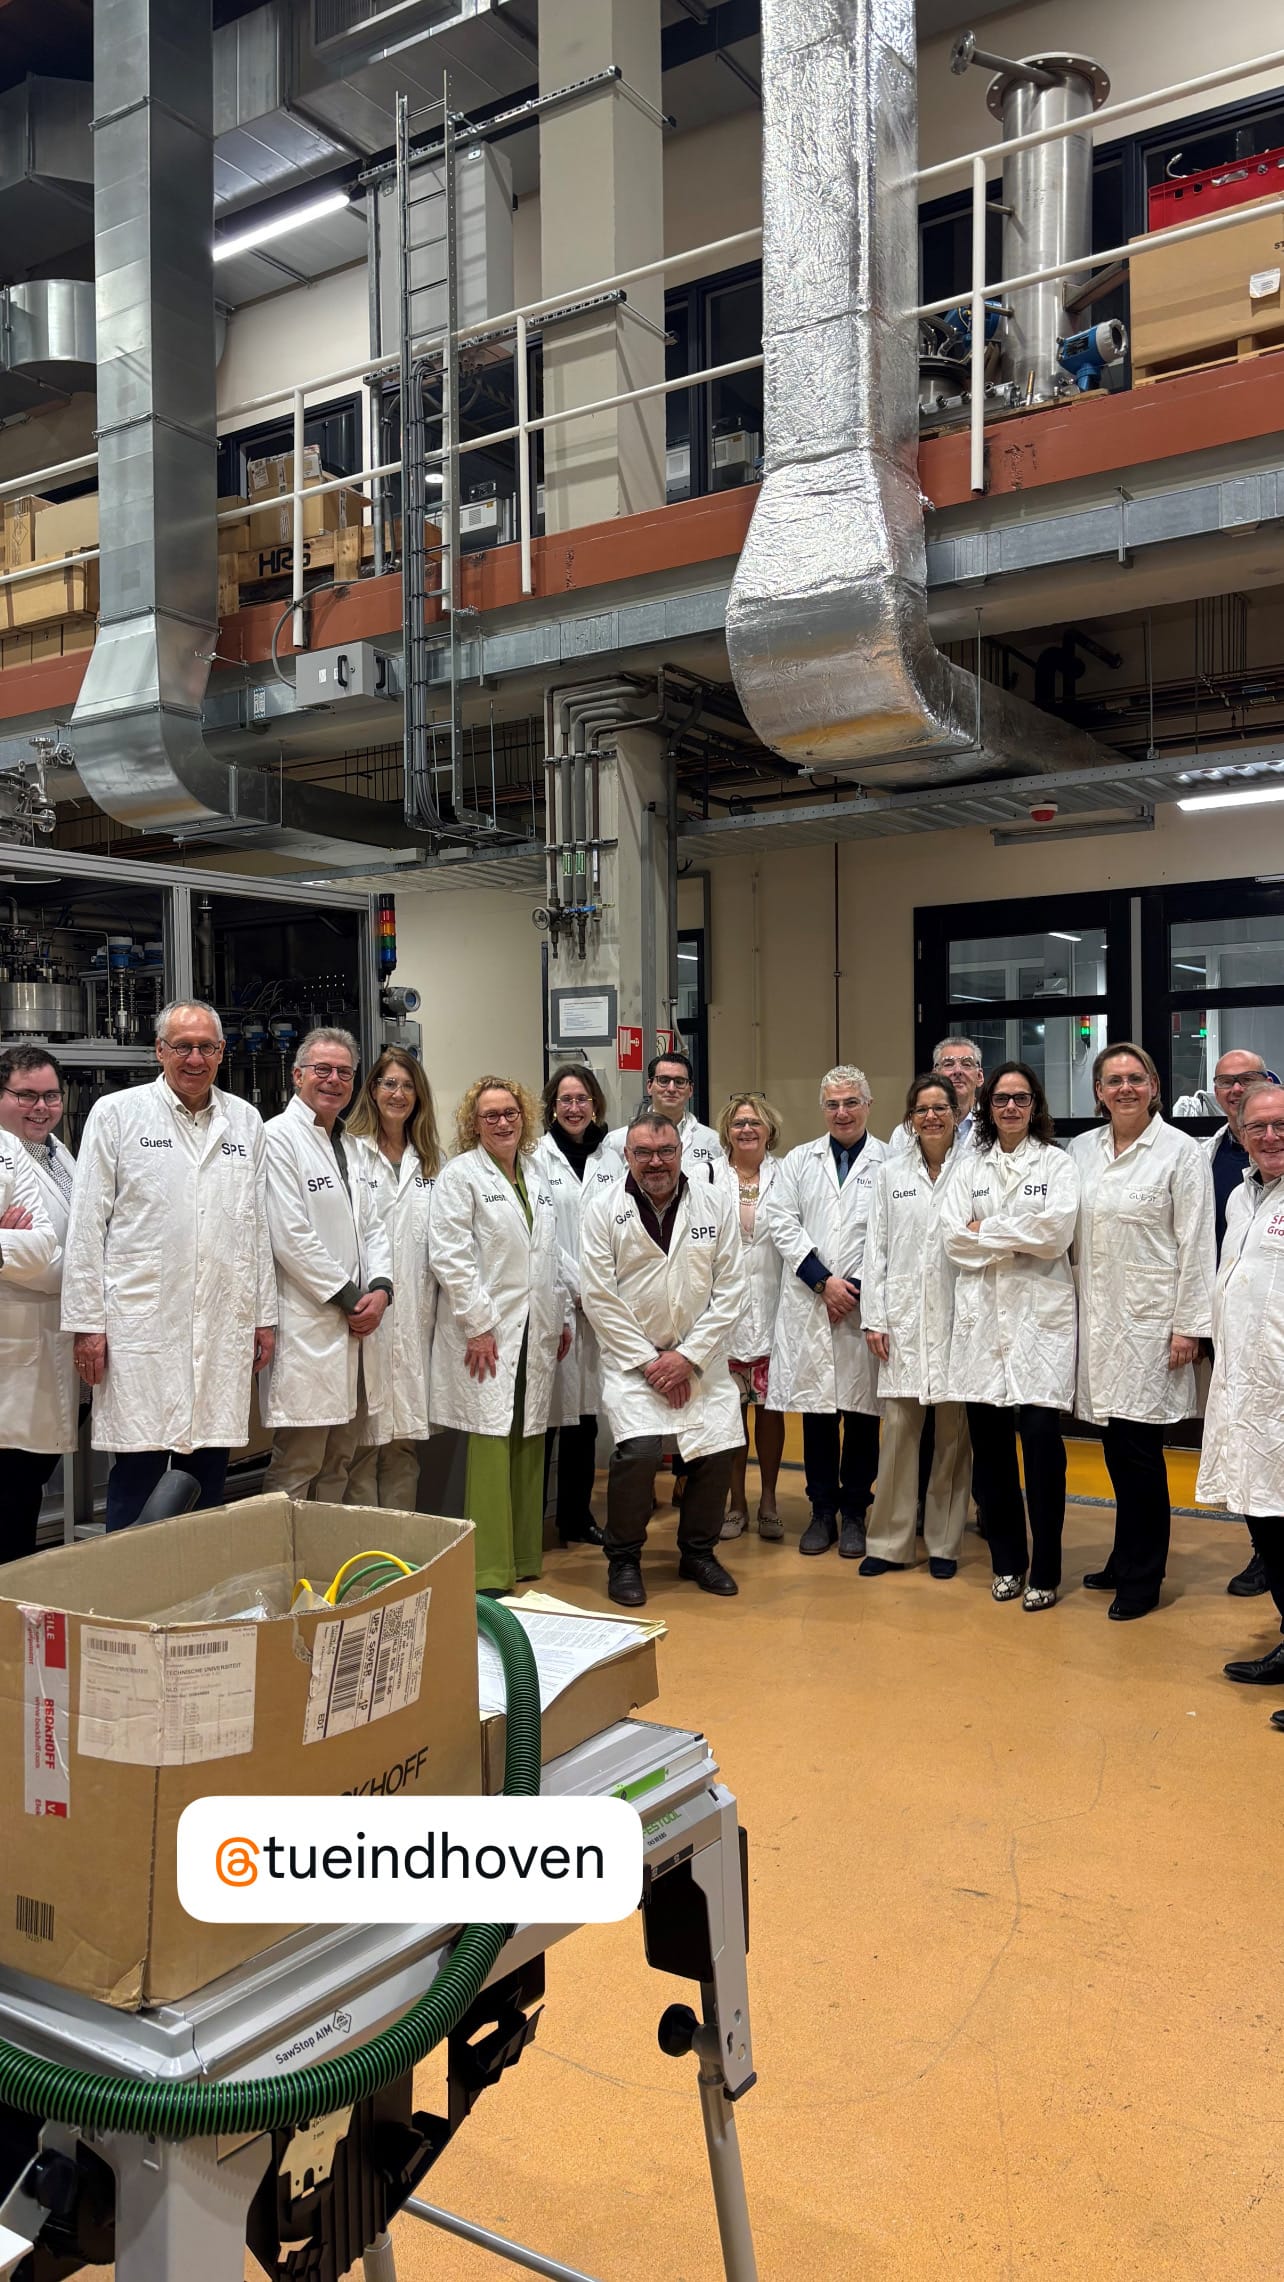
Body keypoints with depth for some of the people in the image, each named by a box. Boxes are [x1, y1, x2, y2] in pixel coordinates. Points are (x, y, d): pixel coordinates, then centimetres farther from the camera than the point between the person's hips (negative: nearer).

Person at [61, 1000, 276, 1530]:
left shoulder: (245, 1121, 11)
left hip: (225, 1327, 3)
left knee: (209, 1473, 8)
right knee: (137, 1471, -1)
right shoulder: (116, 1113, 2)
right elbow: (86, 1225, 0)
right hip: (141, 1323, -3)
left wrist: (264, 1316, 12)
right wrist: (87, 1322, -4)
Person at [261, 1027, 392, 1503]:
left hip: (355, 1330, 9)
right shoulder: (279, 1138, -9)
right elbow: (290, 1237, -16)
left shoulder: (347, 1146, 18)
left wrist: (380, 1289, -1)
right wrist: (351, 1298, -11)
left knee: (339, 1466, 14)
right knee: (296, 1469, -4)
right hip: (307, 1332, -8)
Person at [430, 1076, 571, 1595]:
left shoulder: (536, 1176, 15)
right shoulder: (461, 1175, -5)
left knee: (529, 1445, 10)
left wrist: (562, 1317, 16)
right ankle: (488, 1572, 0)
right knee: (491, 1445, -7)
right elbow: (450, 1256, -12)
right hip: (487, 1333, -6)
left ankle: (524, 1557, 21)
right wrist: (478, 1324, -15)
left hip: (535, 1333, 6)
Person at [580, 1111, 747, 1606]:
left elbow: (731, 1289, -2)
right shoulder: (603, 1208, -4)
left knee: (716, 1453, -3)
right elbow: (598, 1295, -7)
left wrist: (689, 1356, -9)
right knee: (637, 1451, -20)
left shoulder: (716, 1203, 0)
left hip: (700, 1357, 3)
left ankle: (698, 1552, 24)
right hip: (631, 1356, -2)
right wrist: (647, 1361, -10)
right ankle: (623, 1559, 3)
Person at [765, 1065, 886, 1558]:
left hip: (867, 1305, -2)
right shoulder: (799, 1161, 13)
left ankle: (854, 1512, 16)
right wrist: (823, 1280, -7)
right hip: (809, 1304, 2)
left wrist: (860, 1287, -9)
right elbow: (782, 1223, 3)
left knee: (862, 1412, 4)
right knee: (816, 1409, 7)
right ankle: (822, 1511, 18)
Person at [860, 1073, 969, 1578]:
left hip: (957, 1315, -1)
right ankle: (891, 1542, 12)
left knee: (953, 1434, 5)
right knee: (898, 1432, 2)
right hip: (904, 1316, 2)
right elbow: (876, 1247, 8)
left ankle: (944, 1544, 17)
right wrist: (874, 1318, 2)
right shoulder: (891, 1172, 9)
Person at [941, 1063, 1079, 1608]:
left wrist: (986, 1230, -5)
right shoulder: (969, 1166, 13)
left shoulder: (1056, 1163, 6)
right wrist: (1020, 1240, -6)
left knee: (1041, 1436, -9)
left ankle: (1044, 1571, 3)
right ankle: (1006, 1561, 21)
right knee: (989, 1440, 5)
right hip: (981, 1315, 3)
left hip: (1039, 1315, -3)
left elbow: (1057, 1230, -10)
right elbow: (953, 1238, 2)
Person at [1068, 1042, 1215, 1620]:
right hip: (1097, 1318, 5)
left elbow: (1195, 1244, -6)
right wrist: (1071, 1309, 8)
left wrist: (1188, 1326, -10)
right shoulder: (1081, 1150, 9)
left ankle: (1141, 1577, 11)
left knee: (1139, 1446, -2)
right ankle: (1127, 1561, 26)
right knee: (1115, 1446, 11)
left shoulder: (1181, 1151, -4)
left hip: (1150, 1319, -4)